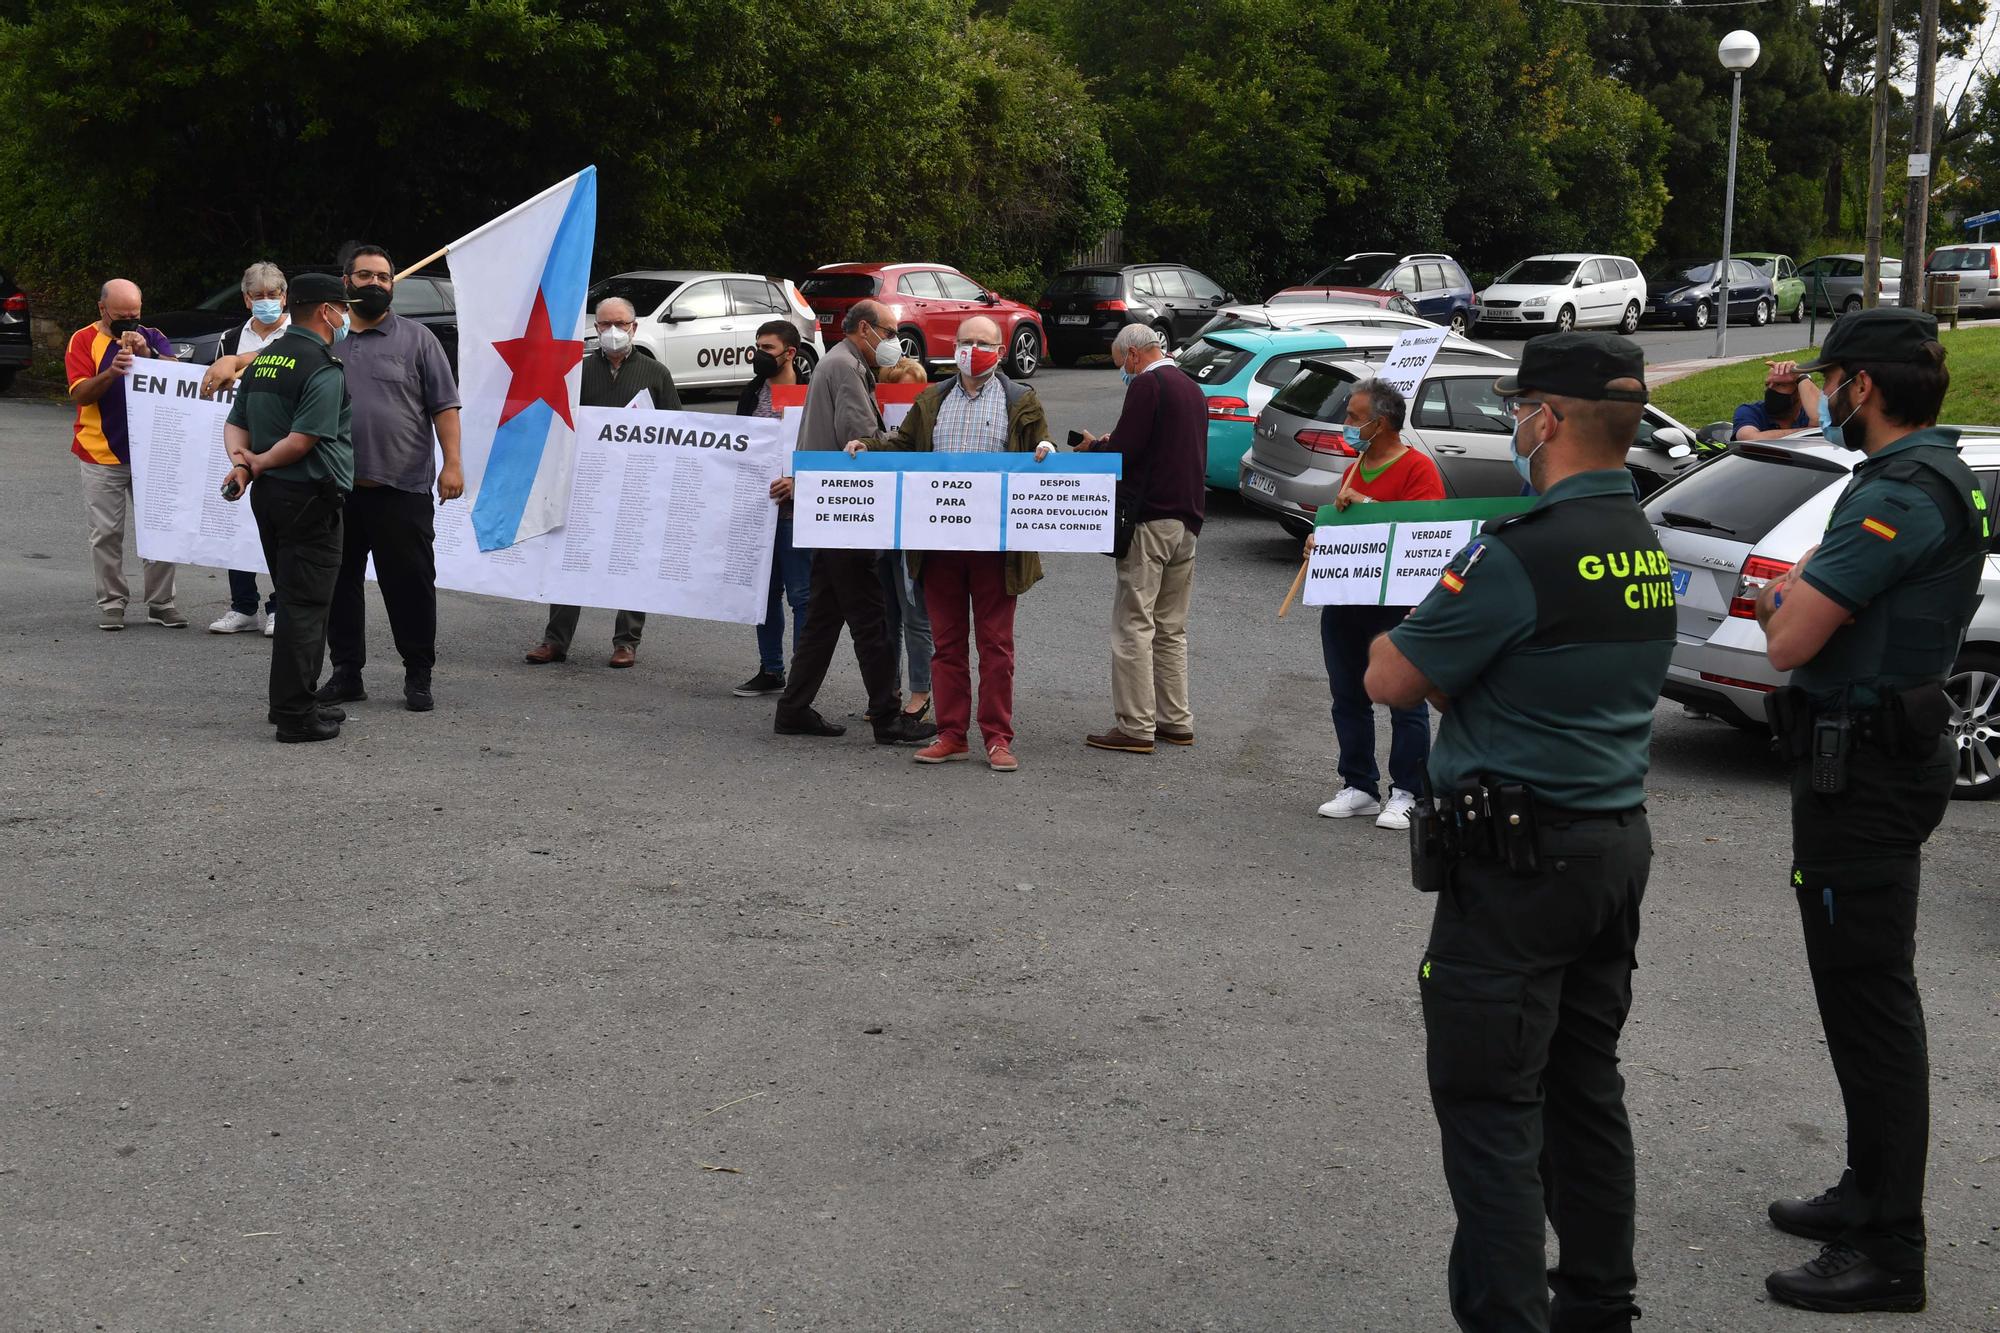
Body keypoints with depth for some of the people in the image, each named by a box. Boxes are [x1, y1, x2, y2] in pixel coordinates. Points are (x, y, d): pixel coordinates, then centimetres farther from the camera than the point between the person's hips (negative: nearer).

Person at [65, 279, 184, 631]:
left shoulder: (152, 338, 8)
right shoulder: (84, 340, 1)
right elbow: (80, 393, -10)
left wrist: (146, 353, -24)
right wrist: (112, 371, -26)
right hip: (102, 456, -2)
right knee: (107, 533, 2)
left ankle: (161, 602, 10)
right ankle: (111, 603, 10)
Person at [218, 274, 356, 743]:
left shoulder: (263, 360, 14)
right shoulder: (324, 369, -15)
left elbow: (235, 423, 12)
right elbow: (302, 441, -22)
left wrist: (241, 459, -5)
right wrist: (256, 464, -9)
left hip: (268, 493, 9)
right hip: (310, 496, -9)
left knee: (294, 599, 18)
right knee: (306, 605, -4)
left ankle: (295, 701, 25)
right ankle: (295, 715, -2)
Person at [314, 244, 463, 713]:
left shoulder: (416, 339, 4)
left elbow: (444, 406, 0)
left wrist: (452, 463, -10)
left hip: (402, 486, -3)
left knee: (410, 582, 0)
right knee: (338, 581, 9)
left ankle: (418, 676, 9)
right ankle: (346, 672, 19)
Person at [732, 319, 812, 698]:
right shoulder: (752, 393, 13)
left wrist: (798, 481, -21)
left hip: (795, 506, -7)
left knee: (801, 594, -3)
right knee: (765, 591, 12)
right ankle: (770, 671, 20)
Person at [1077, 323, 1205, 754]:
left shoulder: (1147, 384, -9)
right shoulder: (1192, 388, 19)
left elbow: (1124, 450, -16)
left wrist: (1094, 445, 4)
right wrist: (1111, 444, 19)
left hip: (1150, 518, -9)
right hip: (1187, 521, 9)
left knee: (1134, 625, -6)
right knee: (1171, 628, 14)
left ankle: (1136, 727, -7)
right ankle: (1176, 721, 15)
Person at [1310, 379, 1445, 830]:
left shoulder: (1418, 468, -8)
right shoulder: (1355, 468, 18)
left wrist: (1367, 504, -20)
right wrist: (1321, 540, 7)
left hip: (1396, 603, -8)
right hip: (1343, 601, 8)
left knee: (1405, 702, -1)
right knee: (1349, 697, 11)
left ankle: (1405, 794, 5)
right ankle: (1359, 787, 19)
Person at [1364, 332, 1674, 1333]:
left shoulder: (1523, 553, -21)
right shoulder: (1647, 548, 8)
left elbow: (1390, 680, -14)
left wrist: (1407, 626, 5)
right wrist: (1449, 661, 8)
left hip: (1517, 863, -9)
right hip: (1617, 843, 9)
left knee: (1489, 1101, -1)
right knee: (1584, 1087, 18)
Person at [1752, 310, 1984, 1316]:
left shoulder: (1899, 495, -21)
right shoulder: (1939, 477, 12)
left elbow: (1790, 640, -24)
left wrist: (1786, 596, -4)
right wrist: (1796, 593, 0)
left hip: (1861, 771, -11)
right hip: (1882, 756, 11)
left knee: (1869, 997, -5)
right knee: (1863, 989, 19)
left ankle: (1888, 1251, 2)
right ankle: (1872, 1192, 32)